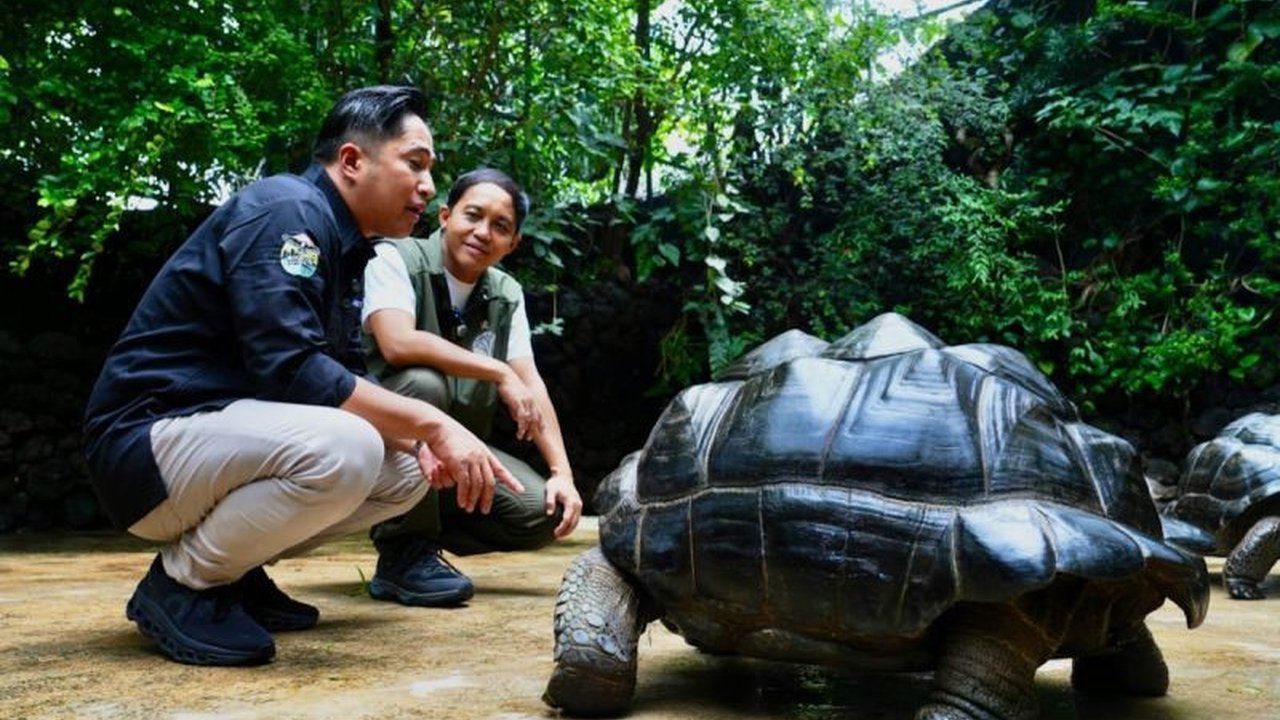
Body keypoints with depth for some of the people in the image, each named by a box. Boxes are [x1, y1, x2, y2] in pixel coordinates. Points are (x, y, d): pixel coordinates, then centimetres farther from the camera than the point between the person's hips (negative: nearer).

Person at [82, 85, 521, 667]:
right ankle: (182, 581, -9)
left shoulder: (343, 244, 12)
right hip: (149, 445, -9)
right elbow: (289, 369, -27)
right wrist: (432, 423, -23)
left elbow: (339, 379, 11)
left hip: (224, 433, 9)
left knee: (409, 467, 6)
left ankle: (230, 567, 9)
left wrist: (418, 440, -7)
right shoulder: (287, 210, -16)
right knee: (341, 448, -33)